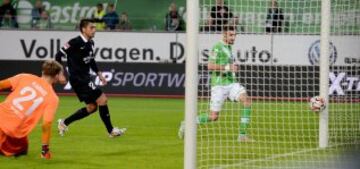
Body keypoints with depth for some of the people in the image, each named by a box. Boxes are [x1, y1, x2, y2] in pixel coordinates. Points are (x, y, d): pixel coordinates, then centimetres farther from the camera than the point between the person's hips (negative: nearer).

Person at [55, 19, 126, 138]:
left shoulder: (90, 43, 9)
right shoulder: (76, 42, -17)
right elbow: (59, 55, -15)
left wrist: (99, 74, 17)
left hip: (85, 78, 9)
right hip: (78, 78, -9)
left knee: (92, 107, 12)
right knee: (102, 99, -10)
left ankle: (64, 123, 21)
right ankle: (111, 131, 0)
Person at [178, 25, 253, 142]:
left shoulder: (228, 48, 17)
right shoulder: (217, 47, -10)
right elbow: (210, 66, -21)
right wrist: (228, 67, -24)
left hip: (231, 83, 7)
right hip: (219, 85, -7)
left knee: (247, 100, -17)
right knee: (214, 117, -5)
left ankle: (243, 134, -14)